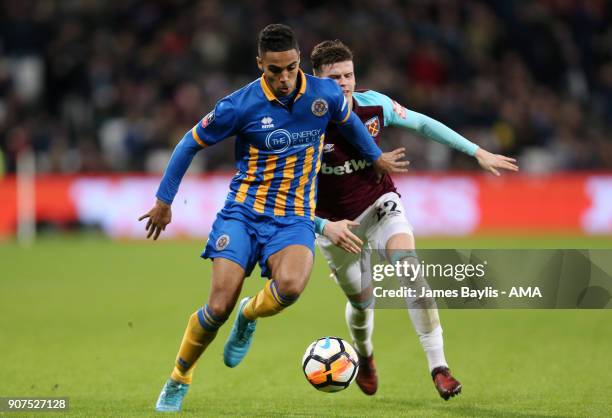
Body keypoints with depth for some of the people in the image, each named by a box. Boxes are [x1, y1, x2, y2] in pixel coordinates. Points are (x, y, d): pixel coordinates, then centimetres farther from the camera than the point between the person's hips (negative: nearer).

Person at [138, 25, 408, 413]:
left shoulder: (325, 94, -6)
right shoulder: (241, 105, -13)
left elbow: (349, 120, 19)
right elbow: (191, 144, 1)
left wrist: (377, 157, 31)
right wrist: (164, 200, 6)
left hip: (294, 217, 1)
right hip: (243, 211, -1)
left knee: (290, 285, -31)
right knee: (219, 307, -13)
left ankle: (250, 316, 5)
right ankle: (179, 380, 13)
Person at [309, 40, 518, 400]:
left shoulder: (374, 105, -15)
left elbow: (422, 124, 2)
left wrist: (477, 152, 2)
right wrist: (323, 226, -33)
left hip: (380, 204, 1)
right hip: (336, 222, -1)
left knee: (410, 267, -25)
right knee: (362, 301, 9)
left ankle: (438, 365, -25)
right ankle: (364, 356, 47)